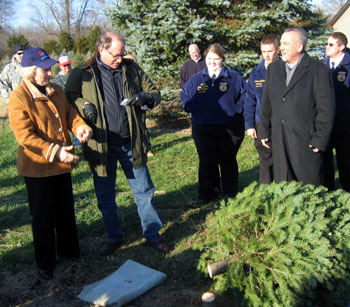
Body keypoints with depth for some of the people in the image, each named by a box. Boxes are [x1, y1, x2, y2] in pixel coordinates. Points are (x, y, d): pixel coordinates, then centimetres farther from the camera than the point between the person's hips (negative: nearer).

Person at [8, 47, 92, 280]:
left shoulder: (56, 91, 4)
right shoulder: (19, 98, -17)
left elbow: (70, 113, 9)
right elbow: (25, 136, -23)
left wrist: (81, 127, -14)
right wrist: (55, 151, -29)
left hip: (62, 164, 7)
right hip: (37, 167, -6)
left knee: (66, 210, 20)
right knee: (43, 216, 7)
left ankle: (69, 249, 40)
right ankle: (45, 263, 24)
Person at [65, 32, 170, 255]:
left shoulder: (132, 68, 5)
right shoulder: (83, 74, -1)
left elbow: (155, 93, 9)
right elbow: (68, 97, 9)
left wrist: (146, 98, -14)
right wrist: (83, 104, -12)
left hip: (131, 143, 1)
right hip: (101, 145, -1)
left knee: (144, 191, 8)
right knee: (105, 196, 12)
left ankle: (152, 235, 24)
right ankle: (114, 238, 31)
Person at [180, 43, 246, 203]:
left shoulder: (233, 77, -1)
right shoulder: (197, 79, 6)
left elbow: (245, 94, 4)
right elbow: (184, 95, 17)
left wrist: (236, 110, -6)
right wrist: (193, 110, 6)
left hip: (229, 129, -2)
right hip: (202, 129, 2)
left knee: (228, 161, 9)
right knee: (206, 162, 8)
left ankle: (230, 192, 22)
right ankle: (207, 193, 19)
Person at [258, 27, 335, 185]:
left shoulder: (319, 71, -6)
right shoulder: (273, 68, 11)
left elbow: (326, 110, -8)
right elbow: (266, 103, 15)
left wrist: (320, 141, -11)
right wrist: (264, 131, 12)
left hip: (306, 142, -4)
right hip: (279, 141, 5)